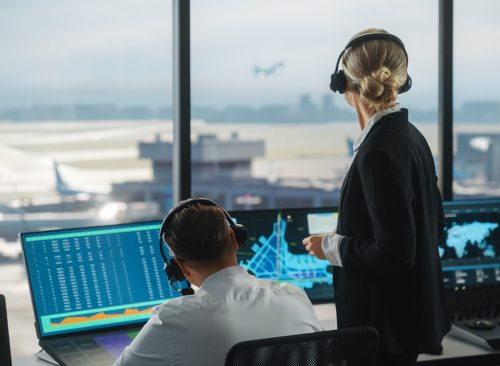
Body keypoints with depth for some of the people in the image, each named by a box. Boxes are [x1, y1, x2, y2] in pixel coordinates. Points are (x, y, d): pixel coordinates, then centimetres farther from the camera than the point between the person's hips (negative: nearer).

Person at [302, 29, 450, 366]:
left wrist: (331, 247, -11)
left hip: (386, 322, -9)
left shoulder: (380, 153, -23)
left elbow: (394, 254, -25)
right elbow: (434, 224, 15)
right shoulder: (410, 136, 5)